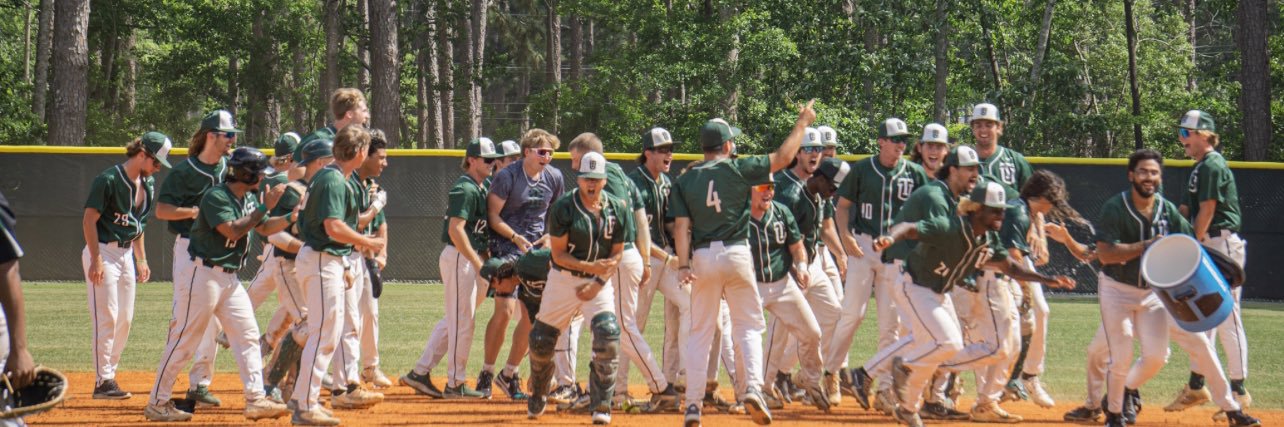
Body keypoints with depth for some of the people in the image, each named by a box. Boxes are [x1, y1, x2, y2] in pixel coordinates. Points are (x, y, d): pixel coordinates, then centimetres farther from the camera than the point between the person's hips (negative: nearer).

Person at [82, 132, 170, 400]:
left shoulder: (148, 184, 9)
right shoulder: (109, 179, -15)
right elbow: (89, 220, -15)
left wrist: (141, 260, 16)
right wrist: (96, 260, -20)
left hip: (127, 254, 8)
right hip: (103, 252, -8)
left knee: (126, 319, 8)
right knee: (107, 317, -10)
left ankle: (109, 374, 16)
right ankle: (102, 381, -7)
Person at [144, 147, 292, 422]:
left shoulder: (249, 198, 11)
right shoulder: (216, 197, -16)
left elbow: (265, 228, 19)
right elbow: (233, 230, -25)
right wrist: (265, 207, -22)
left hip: (229, 278, 9)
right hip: (204, 274, -9)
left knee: (248, 335, 3)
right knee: (184, 339, -4)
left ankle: (256, 400, 4)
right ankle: (157, 403, 3)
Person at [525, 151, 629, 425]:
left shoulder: (617, 210, -4)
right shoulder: (563, 208, -13)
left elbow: (617, 253, 3)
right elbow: (558, 255, -12)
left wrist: (600, 282, -11)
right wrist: (590, 266, -26)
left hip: (600, 282, 1)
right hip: (563, 279, -1)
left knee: (608, 335, -20)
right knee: (541, 340, 4)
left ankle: (601, 405, -9)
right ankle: (537, 398, 31)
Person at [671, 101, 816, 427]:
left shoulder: (686, 180, 5)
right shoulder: (738, 169, -2)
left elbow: (682, 226, -4)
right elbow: (783, 158, 3)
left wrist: (683, 265, -9)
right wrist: (803, 122, 13)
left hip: (702, 257, 2)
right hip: (736, 254, -2)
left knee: (700, 331, 9)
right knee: (748, 325, 9)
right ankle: (753, 387, -11)